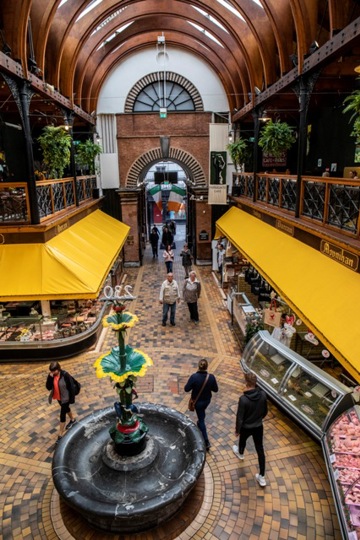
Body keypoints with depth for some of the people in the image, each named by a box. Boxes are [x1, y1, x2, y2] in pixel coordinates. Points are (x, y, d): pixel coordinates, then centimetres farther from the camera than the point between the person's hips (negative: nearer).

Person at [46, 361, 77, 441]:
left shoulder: (65, 375, -28)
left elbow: (70, 387, -19)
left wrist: (72, 399, -14)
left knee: (62, 414, 1)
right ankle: (73, 419, 55)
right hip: (58, 397, 6)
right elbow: (48, 387, -17)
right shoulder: (51, 375, -13)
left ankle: (60, 434, 14)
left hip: (65, 398, -6)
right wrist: (50, 377, -31)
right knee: (66, 409, 28)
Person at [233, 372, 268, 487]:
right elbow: (265, 411, -1)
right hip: (259, 426, 3)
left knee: (242, 440, 30)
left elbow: (239, 417, -22)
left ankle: (240, 453, 62)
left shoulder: (243, 399, -33)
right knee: (260, 450, 16)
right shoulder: (263, 394, -18)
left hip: (246, 427, -3)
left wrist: (237, 430, -5)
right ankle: (262, 477, 23)